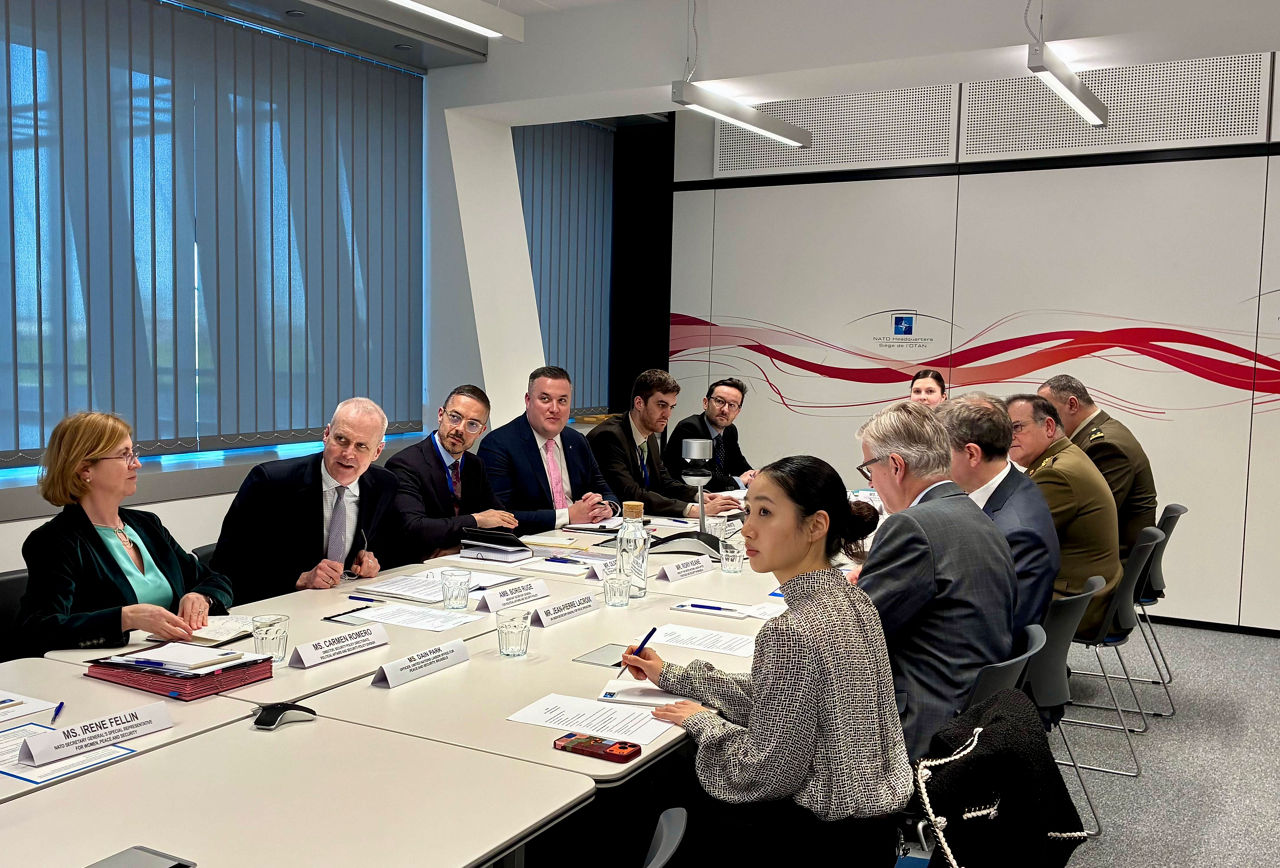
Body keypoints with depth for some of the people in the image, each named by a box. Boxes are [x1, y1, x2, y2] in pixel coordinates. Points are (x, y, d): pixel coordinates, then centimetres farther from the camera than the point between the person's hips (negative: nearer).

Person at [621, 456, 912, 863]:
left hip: (829, 842, -8)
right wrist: (669, 675, 13)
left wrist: (703, 721, -5)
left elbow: (764, 775, -23)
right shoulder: (852, 599, -1)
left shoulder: (793, 631, -30)